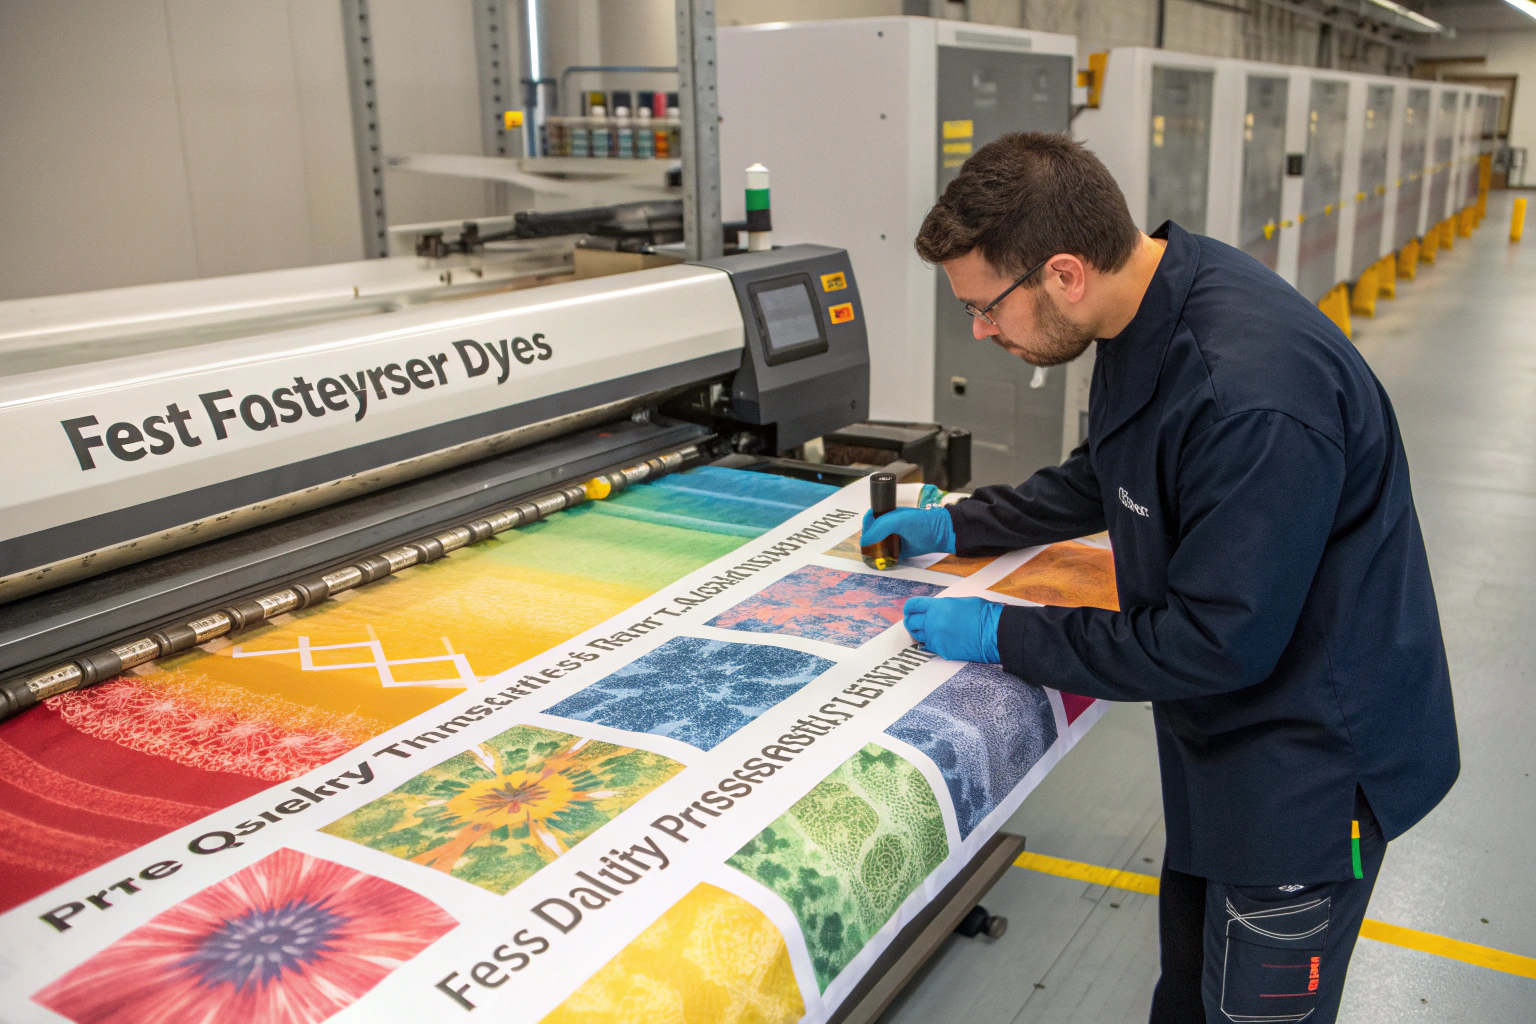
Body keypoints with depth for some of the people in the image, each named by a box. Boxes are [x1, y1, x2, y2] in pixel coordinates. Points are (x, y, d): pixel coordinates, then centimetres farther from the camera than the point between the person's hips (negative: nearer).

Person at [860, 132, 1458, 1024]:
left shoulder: (1251, 397, -35)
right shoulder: (1147, 310, -4)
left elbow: (1216, 642, -28)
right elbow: (1107, 479, 15)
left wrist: (1004, 637, -20)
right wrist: (958, 526, 11)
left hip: (1311, 753, -9)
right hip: (1222, 725, 9)